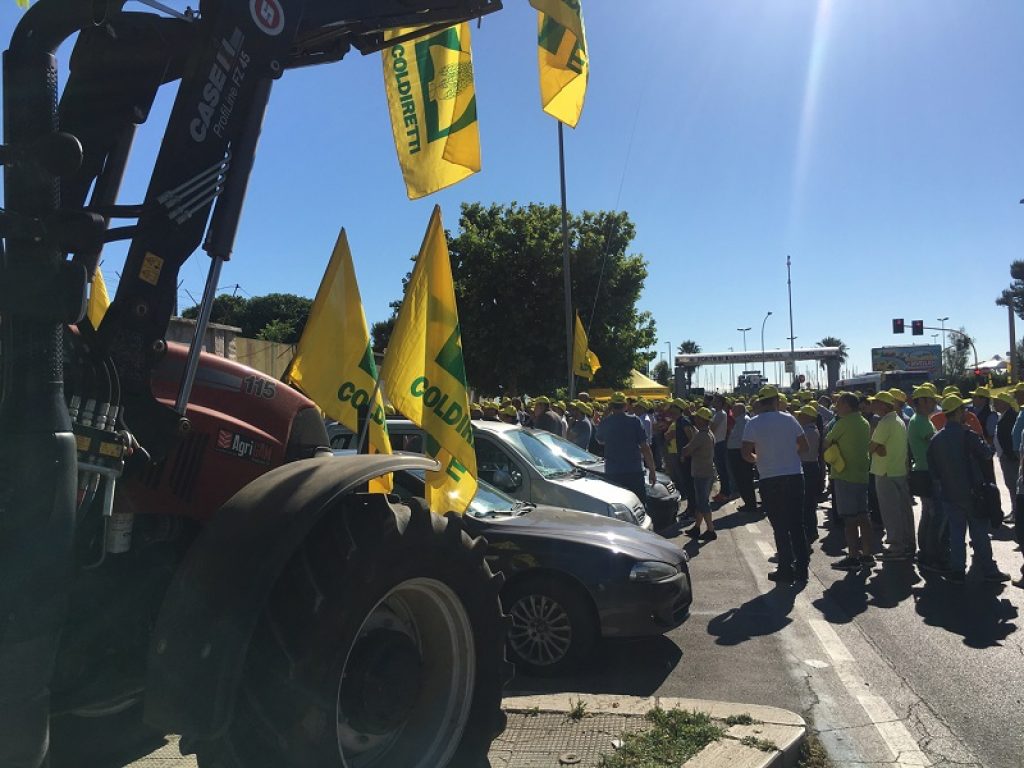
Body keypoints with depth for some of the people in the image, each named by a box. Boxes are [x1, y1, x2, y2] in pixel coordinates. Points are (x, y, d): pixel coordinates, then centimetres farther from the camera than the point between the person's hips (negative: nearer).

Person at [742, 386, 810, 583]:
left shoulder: (753, 424, -6)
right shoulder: (789, 419, 1)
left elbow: (746, 453, -9)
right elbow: (804, 446, 7)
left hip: (770, 480, -2)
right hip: (794, 476, 2)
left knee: (780, 527, 6)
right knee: (797, 524, 11)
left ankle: (786, 569, 8)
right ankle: (801, 567, 15)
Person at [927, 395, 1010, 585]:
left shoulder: (935, 440, 0)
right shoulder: (966, 435, -16)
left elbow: (932, 469, 4)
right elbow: (987, 453, -6)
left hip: (949, 495, 4)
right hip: (971, 492, -4)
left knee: (956, 533, 10)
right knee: (980, 533, 7)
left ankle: (957, 571, 12)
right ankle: (988, 570, 15)